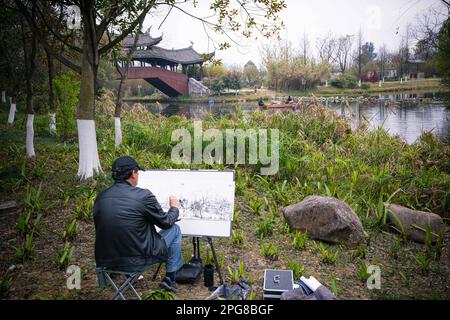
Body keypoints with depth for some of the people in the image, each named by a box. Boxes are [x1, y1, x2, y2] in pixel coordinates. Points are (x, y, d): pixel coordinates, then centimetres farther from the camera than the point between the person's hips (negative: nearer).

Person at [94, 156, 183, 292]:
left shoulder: (101, 197, -1)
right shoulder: (143, 195, -16)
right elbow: (166, 222, -3)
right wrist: (174, 208, 19)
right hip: (137, 261, -6)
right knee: (174, 229, 15)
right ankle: (170, 278, 21)